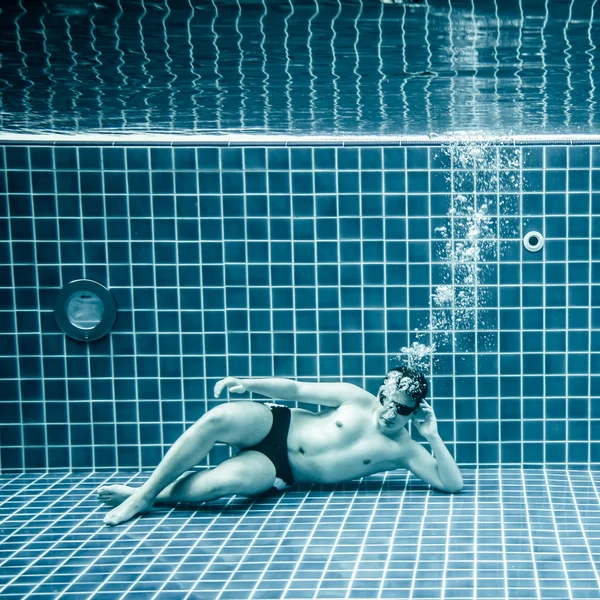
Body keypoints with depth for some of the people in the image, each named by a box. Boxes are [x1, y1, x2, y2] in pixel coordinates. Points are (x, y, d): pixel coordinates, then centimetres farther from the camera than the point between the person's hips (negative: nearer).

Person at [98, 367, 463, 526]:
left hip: (279, 471, -1)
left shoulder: (403, 451, -3)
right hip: (275, 425, 2)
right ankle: (143, 491, -17)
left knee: (227, 481, -37)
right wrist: (251, 384, -12)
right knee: (218, 418, -33)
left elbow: (452, 483, -10)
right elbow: (296, 389, 3)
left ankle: (144, 499, -13)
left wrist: (434, 437, -21)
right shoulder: (358, 399, -1)